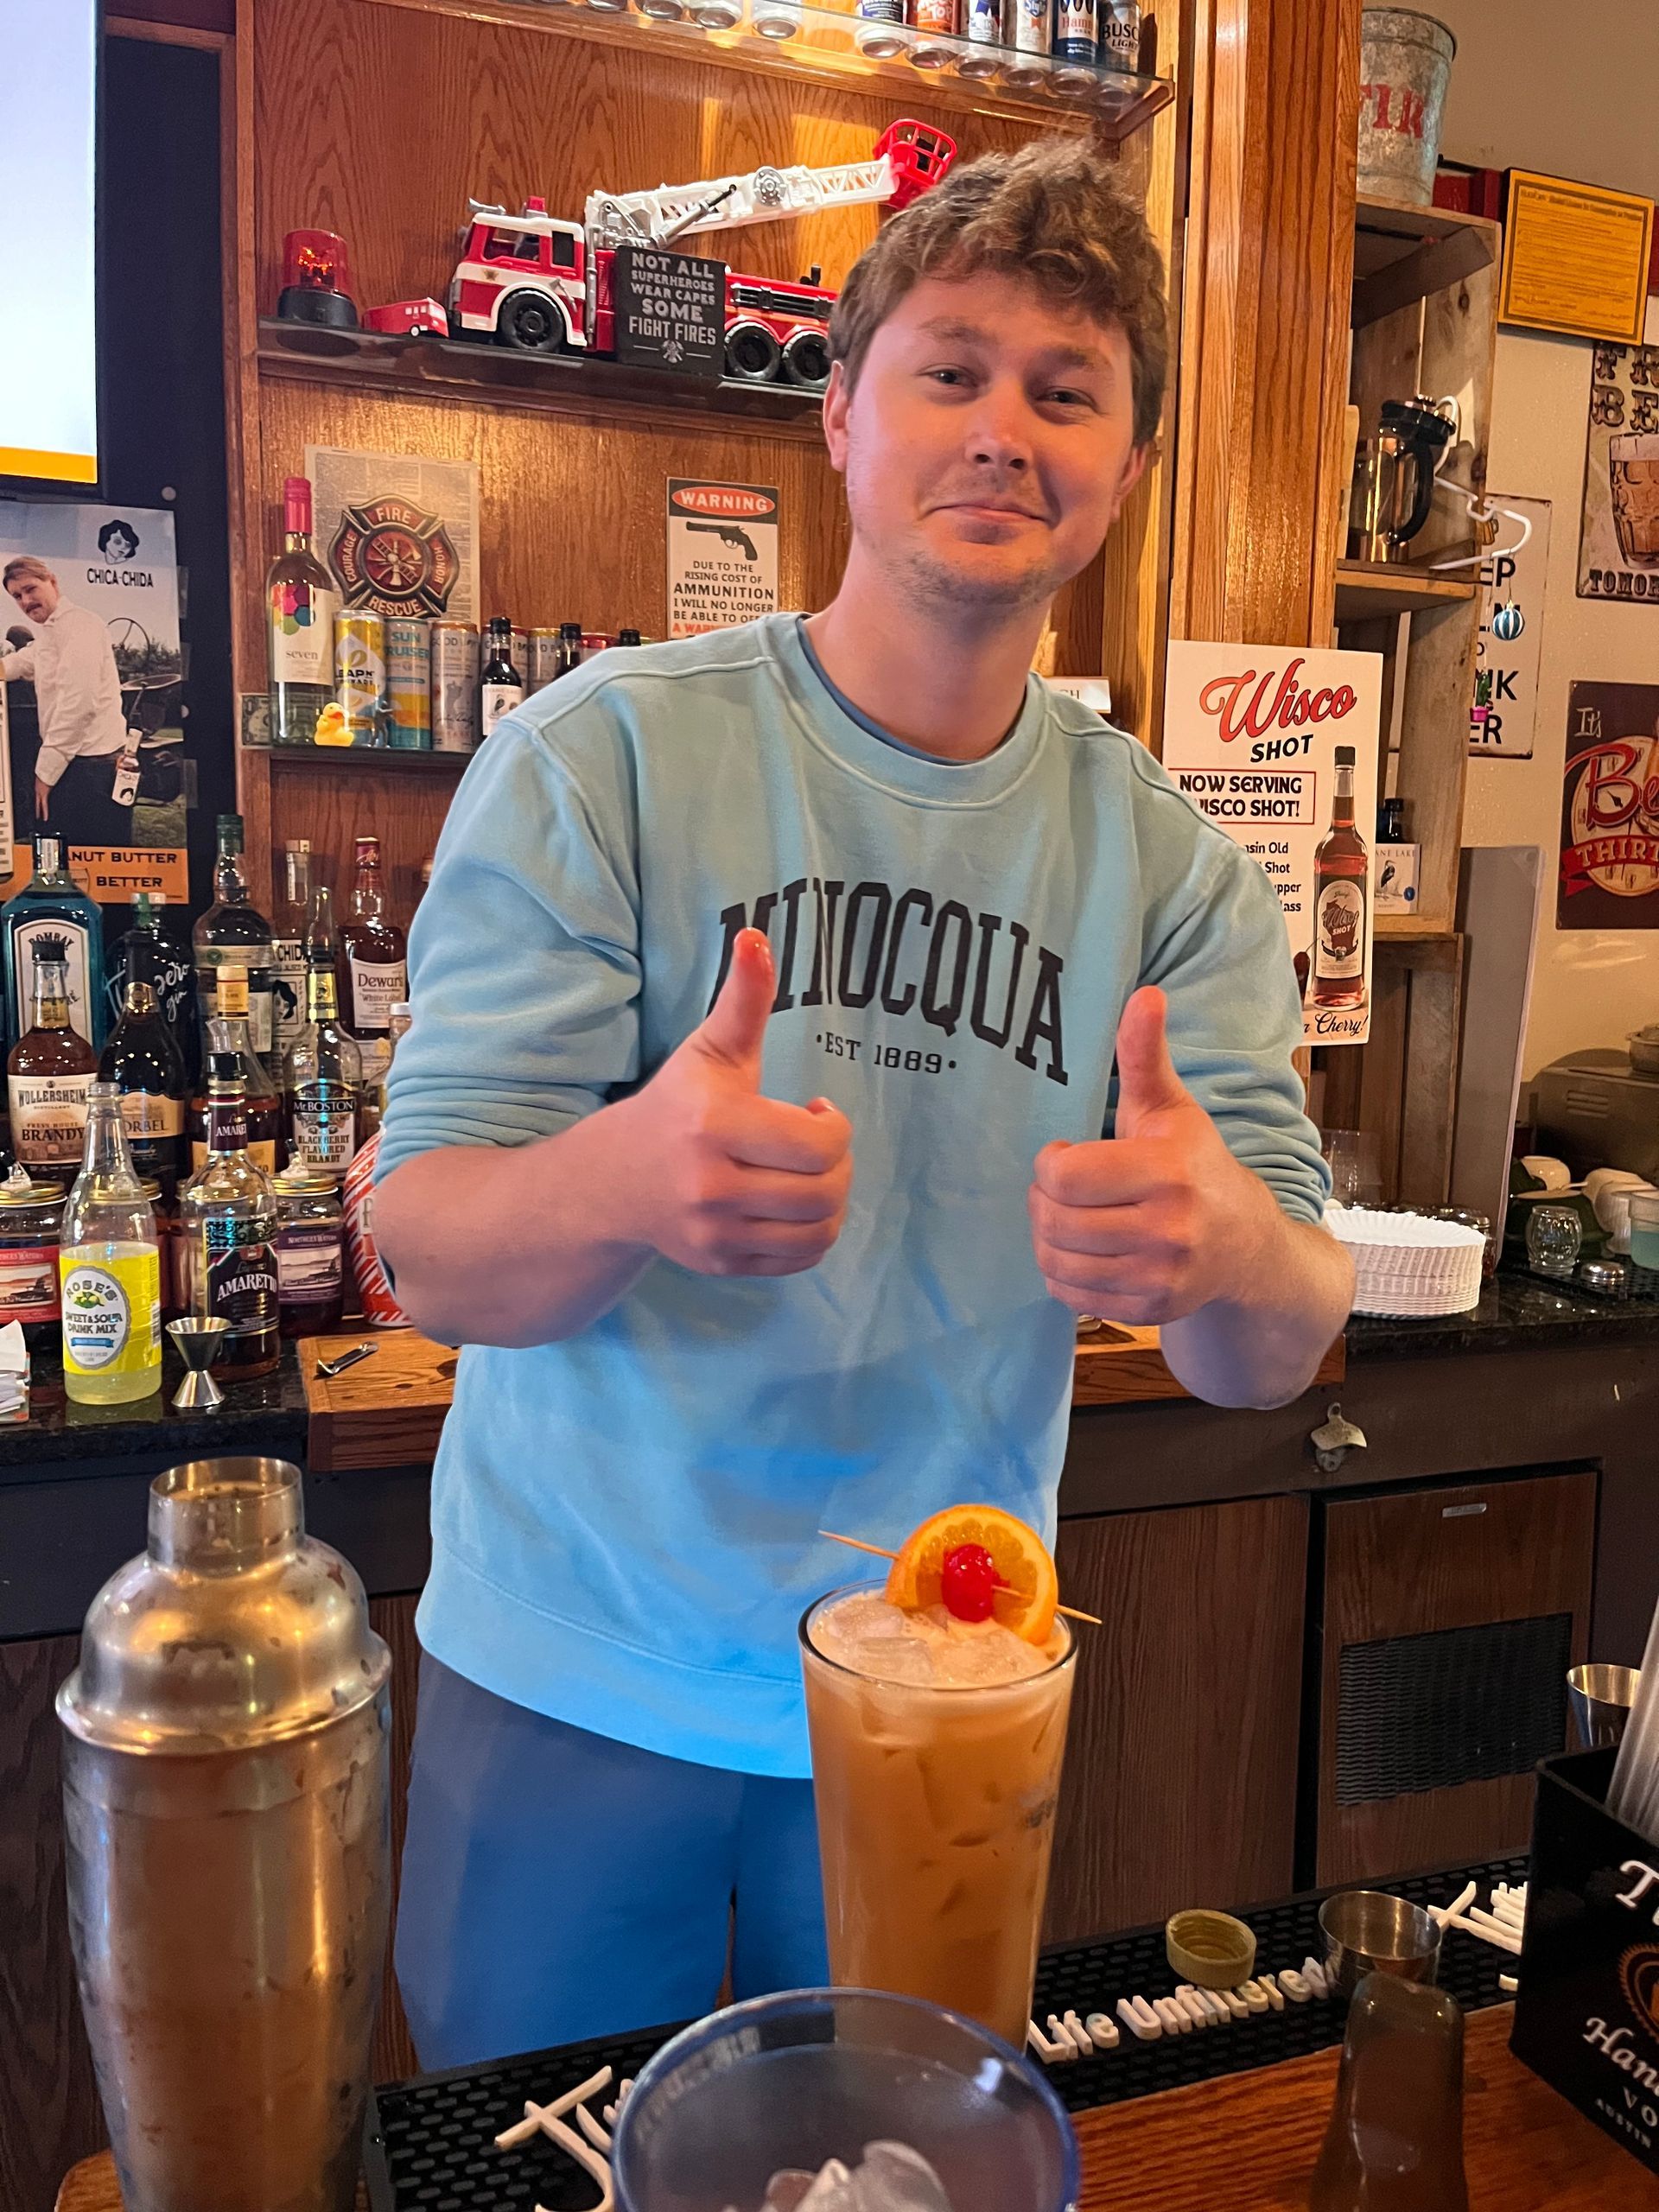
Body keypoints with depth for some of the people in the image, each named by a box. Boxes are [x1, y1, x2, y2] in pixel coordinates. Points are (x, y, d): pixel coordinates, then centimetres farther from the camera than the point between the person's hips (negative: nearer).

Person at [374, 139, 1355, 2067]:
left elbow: (1277, 1356, -8)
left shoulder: (1170, 863, -4)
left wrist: (1224, 1250, -32)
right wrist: (623, 1179, -38)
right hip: (572, 1688, -2)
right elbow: (430, 1261, -16)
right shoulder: (600, 759, -12)